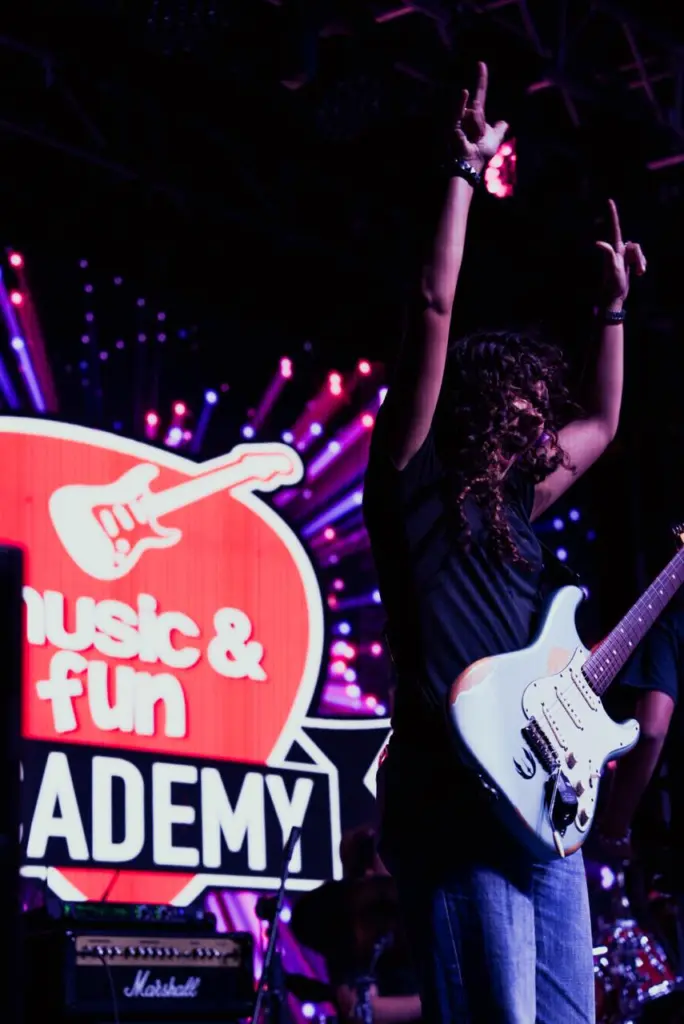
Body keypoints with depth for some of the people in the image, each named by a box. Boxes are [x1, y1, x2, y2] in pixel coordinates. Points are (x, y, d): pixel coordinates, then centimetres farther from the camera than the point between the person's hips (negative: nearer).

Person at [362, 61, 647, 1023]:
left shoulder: (510, 506, 23)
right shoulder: (414, 483, 3)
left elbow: (603, 423, 40)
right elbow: (435, 304, -4)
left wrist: (614, 306, 40)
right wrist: (468, 169, 0)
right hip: (457, 800, -8)